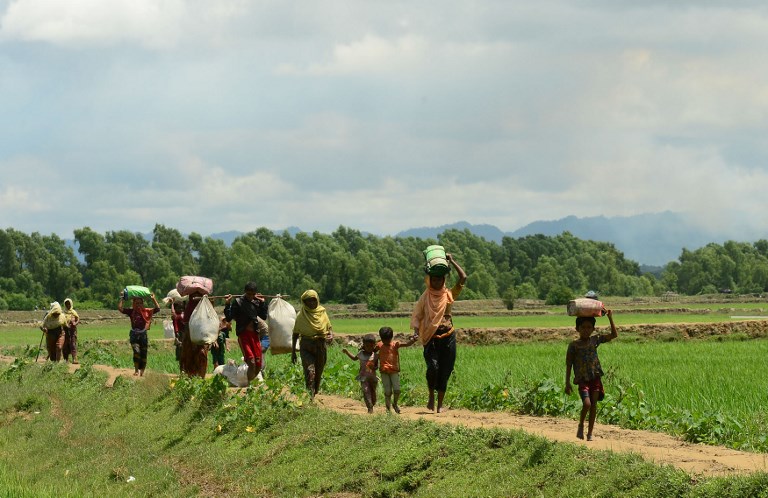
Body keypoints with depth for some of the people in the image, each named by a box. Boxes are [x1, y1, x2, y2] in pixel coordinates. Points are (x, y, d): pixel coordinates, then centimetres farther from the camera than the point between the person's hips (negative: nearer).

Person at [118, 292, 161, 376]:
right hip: (134, 334, -2)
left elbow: (157, 309, 2)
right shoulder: (131, 311, 1)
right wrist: (121, 298, -8)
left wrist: (153, 299, -4)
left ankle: (142, 372, 15)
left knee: (143, 354, 5)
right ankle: (136, 370, -16)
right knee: (136, 351, -20)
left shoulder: (146, 311, 4)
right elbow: (120, 308, -5)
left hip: (143, 334, 2)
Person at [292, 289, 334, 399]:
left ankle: (315, 394, 28)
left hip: (321, 346, 3)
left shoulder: (322, 313, 5)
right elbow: (295, 334, 6)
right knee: (310, 371, -20)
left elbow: (329, 327, 14)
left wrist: (331, 336, -10)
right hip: (306, 347, -3)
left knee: (318, 373, 11)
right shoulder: (301, 316, 0)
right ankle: (310, 398, -28)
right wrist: (293, 352, 5)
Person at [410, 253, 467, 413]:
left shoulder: (449, 295, 5)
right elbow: (416, 315, 1)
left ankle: (440, 404, 13)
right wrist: (416, 330, -17)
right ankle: (431, 397, 0)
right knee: (432, 366, -21)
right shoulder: (425, 297, 3)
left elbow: (463, 278, -2)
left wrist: (452, 262, -2)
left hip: (448, 338, 2)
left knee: (445, 372, 4)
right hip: (431, 338, -2)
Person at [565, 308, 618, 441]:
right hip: (582, 379, -3)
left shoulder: (595, 340, 7)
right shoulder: (574, 345, -2)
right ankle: (581, 425, 8)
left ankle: (590, 433, 13)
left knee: (594, 405, 2)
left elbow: (614, 335, 11)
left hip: (595, 377, 3)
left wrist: (610, 318, 2)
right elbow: (568, 365, 1)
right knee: (587, 403, -19)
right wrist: (567, 383, -3)